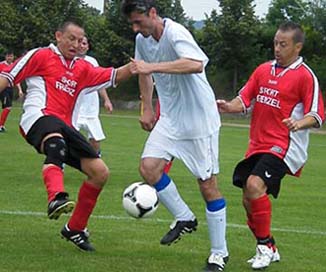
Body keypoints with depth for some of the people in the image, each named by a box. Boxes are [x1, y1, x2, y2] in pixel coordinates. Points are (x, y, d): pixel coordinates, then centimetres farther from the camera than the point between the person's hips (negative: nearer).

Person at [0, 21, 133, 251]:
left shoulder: (83, 69, 25)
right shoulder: (40, 56, 9)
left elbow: (115, 76, 18)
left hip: (66, 128, 7)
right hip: (39, 118, -7)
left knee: (100, 173, 0)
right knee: (56, 143, -43)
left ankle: (75, 229, 15)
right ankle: (56, 197, -69)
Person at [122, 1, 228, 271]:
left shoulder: (176, 33, -22)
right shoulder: (143, 40, 3)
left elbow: (196, 64, -41)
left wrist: (152, 67, -41)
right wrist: (147, 109, 21)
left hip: (200, 120, -7)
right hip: (170, 119, 7)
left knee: (208, 185, -2)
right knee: (148, 167, -11)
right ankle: (184, 218, 10)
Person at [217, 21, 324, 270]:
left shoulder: (305, 76, -6)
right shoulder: (264, 70, 12)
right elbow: (245, 99, 10)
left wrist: (299, 123, -29)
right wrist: (230, 106, -11)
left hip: (283, 146, -7)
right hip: (258, 145, 7)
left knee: (255, 185, -26)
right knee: (248, 199, 7)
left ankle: (265, 246, -11)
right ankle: (268, 251, 25)